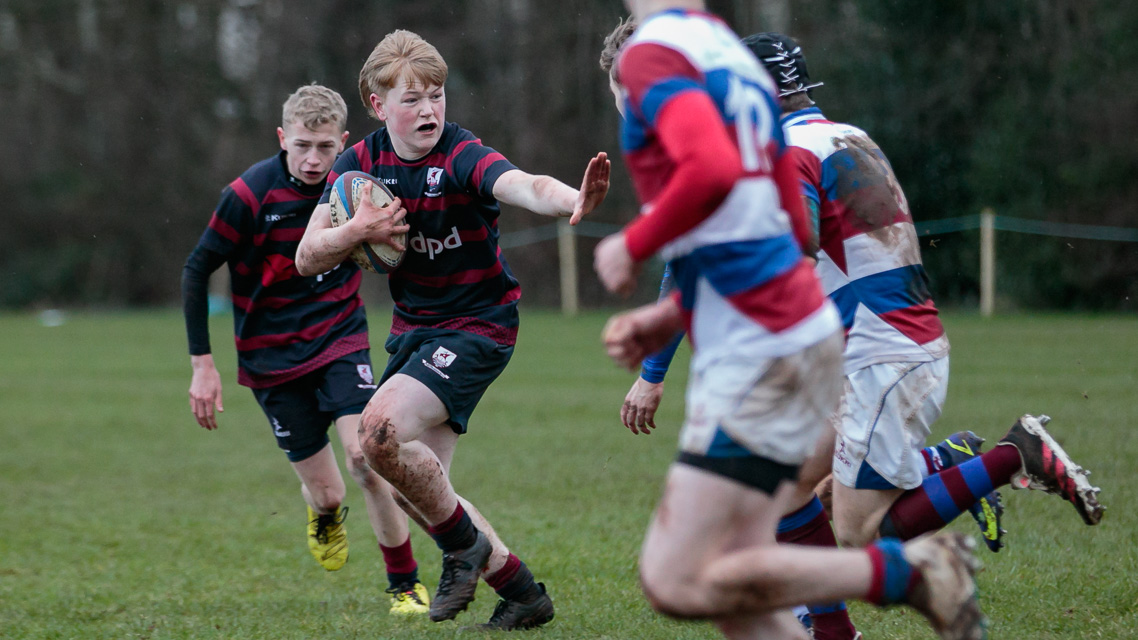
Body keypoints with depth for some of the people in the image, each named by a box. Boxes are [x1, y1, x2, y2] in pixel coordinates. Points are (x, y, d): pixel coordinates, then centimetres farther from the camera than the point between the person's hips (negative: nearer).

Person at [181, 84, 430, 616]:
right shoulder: (250, 194, -17)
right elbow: (196, 270, -9)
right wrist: (202, 364, -11)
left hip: (340, 341, 1)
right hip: (273, 360, -1)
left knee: (364, 457, -19)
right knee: (325, 493, 2)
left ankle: (405, 585, -1)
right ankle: (326, 518, 42)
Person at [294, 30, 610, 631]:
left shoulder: (463, 158, -20)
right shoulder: (360, 164, -3)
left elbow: (523, 186, -42)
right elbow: (307, 258, -3)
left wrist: (574, 200, -64)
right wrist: (358, 231, -23)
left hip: (477, 326, -7)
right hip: (412, 327, 7)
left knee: (381, 430, -26)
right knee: (414, 484, 7)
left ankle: (465, 543, -2)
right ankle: (520, 590, 22)